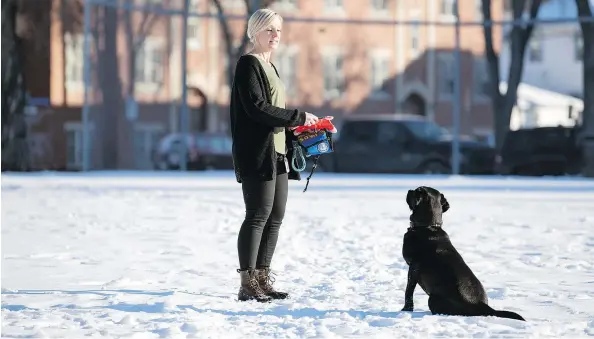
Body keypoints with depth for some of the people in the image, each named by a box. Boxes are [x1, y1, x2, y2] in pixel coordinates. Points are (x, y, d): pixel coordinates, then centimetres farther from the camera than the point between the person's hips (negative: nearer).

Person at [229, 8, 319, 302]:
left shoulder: (269, 66, 20)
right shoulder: (248, 64, -8)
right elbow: (256, 108, -18)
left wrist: (295, 130, 8)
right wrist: (298, 117, -14)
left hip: (277, 154, 9)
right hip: (257, 154, -9)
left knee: (275, 217, 7)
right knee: (258, 215, -10)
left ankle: (262, 279, 12)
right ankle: (248, 285, -8)